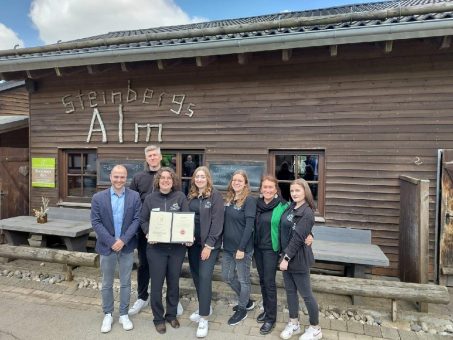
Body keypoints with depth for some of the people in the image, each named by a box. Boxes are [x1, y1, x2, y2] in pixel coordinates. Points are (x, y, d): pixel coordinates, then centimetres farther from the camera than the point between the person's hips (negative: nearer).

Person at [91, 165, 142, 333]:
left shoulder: (134, 196, -4)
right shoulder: (98, 197, -4)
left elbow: (136, 220, -7)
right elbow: (95, 222, -7)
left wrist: (123, 240, -17)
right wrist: (111, 242, -16)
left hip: (127, 246, 0)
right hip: (107, 246, 0)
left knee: (125, 283, 11)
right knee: (107, 283, 14)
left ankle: (124, 315, 28)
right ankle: (108, 315, 31)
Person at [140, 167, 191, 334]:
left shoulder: (180, 197, -1)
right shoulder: (150, 198, 1)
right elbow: (143, 220, 4)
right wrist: (148, 233, -13)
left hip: (177, 247, 1)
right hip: (156, 247, 0)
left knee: (174, 282, 14)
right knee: (157, 283, 6)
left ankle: (172, 314, 34)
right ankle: (158, 318, 26)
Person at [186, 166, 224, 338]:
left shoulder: (215, 196, -9)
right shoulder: (191, 196, 8)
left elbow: (217, 221, -13)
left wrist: (208, 245, -16)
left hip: (209, 243, -6)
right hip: (193, 242, 6)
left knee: (204, 276, -8)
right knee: (196, 276, 12)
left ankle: (203, 318, 4)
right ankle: (205, 307, 32)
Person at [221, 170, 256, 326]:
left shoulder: (249, 200, -14)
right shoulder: (228, 199, 8)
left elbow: (249, 226, -18)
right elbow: (224, 222, 12)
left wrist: (242, 248, -20)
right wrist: (220, 242, 8)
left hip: (243, 248, -8)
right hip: (228, 246, 8)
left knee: (243, 279, 8)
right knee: (227, 276, 17)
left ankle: (242, 310, 29)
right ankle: (247, 301, 37)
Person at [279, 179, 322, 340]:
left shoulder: (307, 213, -17)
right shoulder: (290, 207, 6)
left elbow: (298, 238, -20)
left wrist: (287, 258, -20)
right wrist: (284, 255, 8)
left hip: (298, 258, -7)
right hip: (287, 255, 7)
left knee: (306, 294, 6)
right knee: (290, 291, 16)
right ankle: (294, 323, 32)